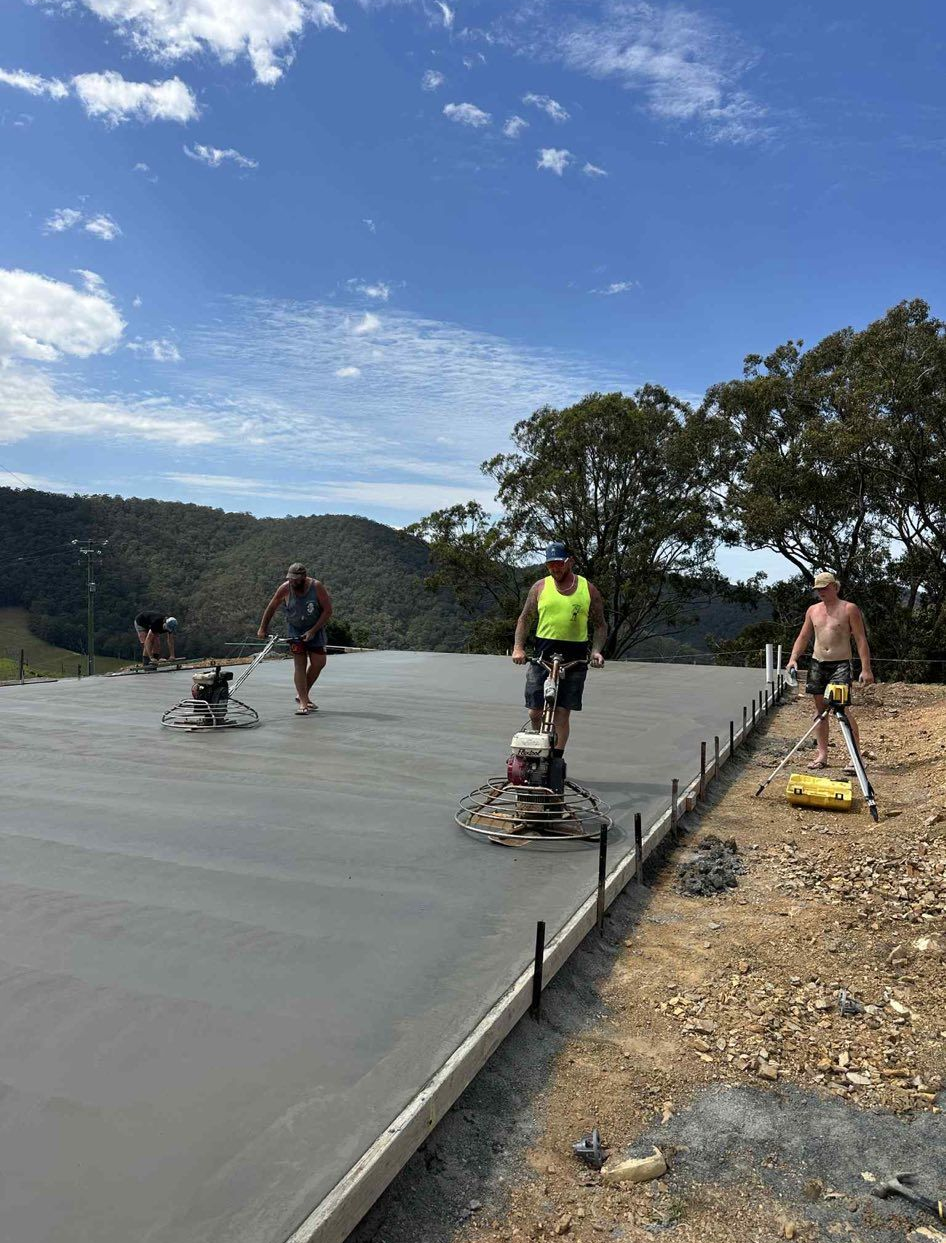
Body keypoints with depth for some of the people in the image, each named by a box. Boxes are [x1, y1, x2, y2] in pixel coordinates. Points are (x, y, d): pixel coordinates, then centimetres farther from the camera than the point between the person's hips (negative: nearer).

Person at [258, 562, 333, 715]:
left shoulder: (316, 587, -19)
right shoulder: (285, 589, -15)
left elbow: (328, 610, -14)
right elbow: (271, 607, -1)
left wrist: (313, 631, -19)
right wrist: (262, 629, 4)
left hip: (315, 629, 1)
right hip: (295, 629, -1)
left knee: (319, 662, 1)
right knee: (300, 664, -10)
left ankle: (302, 695, 20)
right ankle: (303, 703, -11)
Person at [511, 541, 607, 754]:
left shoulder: (588, 590, 4)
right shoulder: (540, 587, 6)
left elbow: (600, 626, 10)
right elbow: (525, 619, 11)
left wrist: (596, 651, -7)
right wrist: (518, 647, -3)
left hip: (574, 660, -1)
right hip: (542, 656, 1)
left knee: (562, 713, -3)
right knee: (535, 712, 2)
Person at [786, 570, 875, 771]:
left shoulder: (849, 609, -3)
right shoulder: (813, 610, 12)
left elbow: (861, 640, -5)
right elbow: (803, 637, 17)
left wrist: (866, 669, -12)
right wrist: (793, 658, 1)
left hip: (840, 664, -5)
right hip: (817, 664, 5)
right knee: (820, 708, 8)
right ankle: (822, 755, 15)